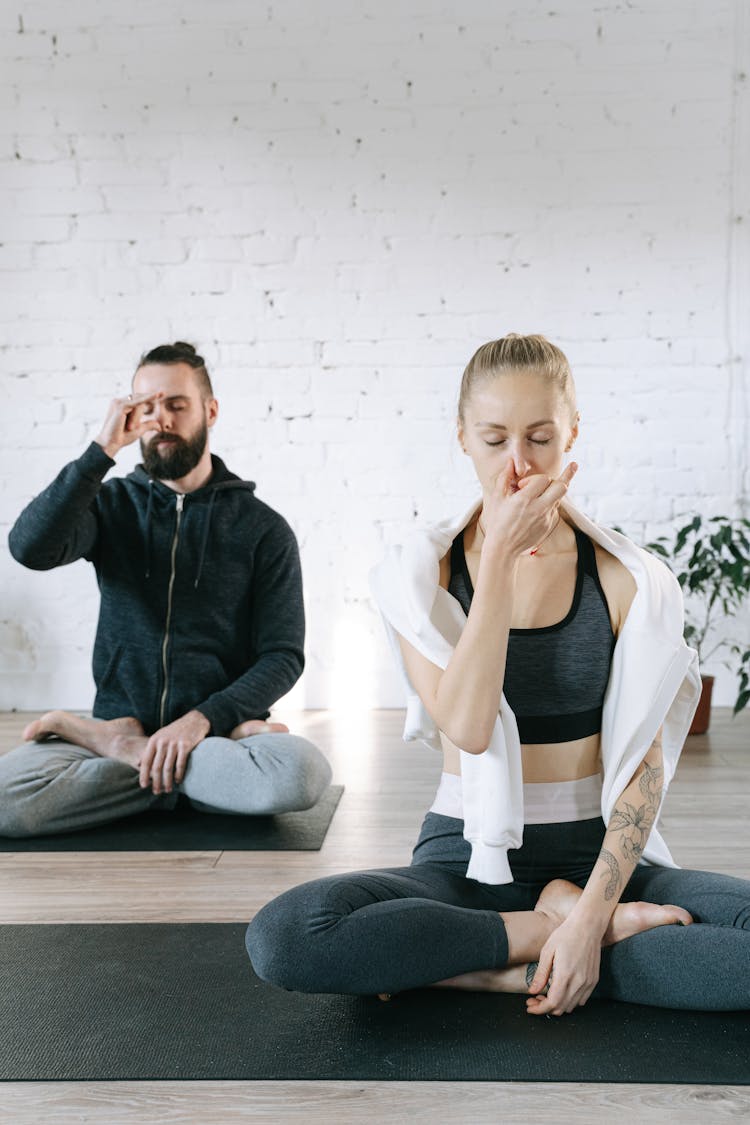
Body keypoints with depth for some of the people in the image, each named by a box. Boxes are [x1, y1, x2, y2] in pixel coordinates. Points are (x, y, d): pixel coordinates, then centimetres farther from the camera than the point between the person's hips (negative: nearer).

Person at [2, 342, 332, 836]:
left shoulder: (263, 528, 3)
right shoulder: (113, 504, 9)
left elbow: (283, 656, -2)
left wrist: (203, 718, -17)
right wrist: (103, 451, -15)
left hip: (220, 725, 0)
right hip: (121, 720, 0)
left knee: (301, 772, -34)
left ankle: (125, 749, -14)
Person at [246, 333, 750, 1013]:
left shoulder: (626, 579, -1)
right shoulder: (422, 572, -2)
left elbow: (643, 762, -5)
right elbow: (467, 725, -17)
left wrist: (593, 909, -18)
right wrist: (502, 554, -18)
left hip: (598, 856, 1)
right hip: (469, 857, 0)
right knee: (284, 938, -28)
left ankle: (499, 971, -16)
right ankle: (557, 926, -13)